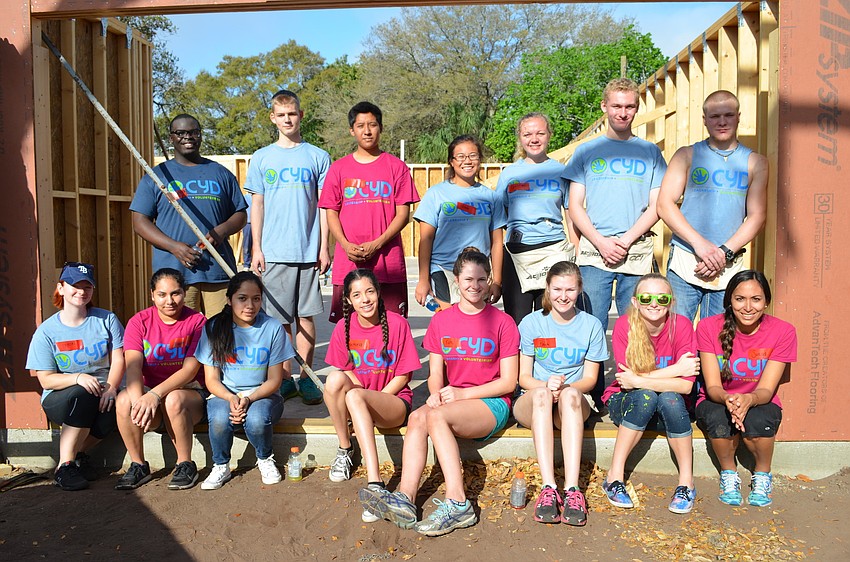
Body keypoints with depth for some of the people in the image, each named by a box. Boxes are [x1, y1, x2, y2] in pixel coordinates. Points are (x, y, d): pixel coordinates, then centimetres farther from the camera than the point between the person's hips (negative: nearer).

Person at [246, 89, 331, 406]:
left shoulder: (317, 157, 6)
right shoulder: (262, 158, 9)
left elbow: (324, 205, 5)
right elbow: (257, 205, 9)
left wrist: (324, 247, 0)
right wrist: (256, 248, 2)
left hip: (308, 250, -1)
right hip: (273, 252, 1)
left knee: (305, 315, 4)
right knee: (280, 318, 5)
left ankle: (306, 377, 15)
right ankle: (285, 378, 17)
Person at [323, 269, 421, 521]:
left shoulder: (397, 323, -8)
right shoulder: (344, 327, 0)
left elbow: (404, 375, -5)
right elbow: (346, 373, 6)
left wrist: (372, 397, -15)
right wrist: (365, 398, -12)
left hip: (394, 400, -3)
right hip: (358, 402, 3)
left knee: (355, 397, -35)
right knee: (334, 379, -29)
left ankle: (375, 482, -42)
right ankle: (344, 450, -10)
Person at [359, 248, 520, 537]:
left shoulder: (502, 322, 0)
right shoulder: (441, 321, 11)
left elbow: (509, 382, -3)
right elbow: (435, 374, 9)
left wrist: (462, 394, -12)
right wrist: (437, 394, -14)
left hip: (492, 404, -4)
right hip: (451, 402, 4)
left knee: (436, 415, -32)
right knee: (417, 417, -28)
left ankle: (457, 503, -34)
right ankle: (404, 499, -37)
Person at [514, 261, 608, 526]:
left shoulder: (591, 325, 4)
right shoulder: (531, 323, 2)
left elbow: (589, 379, 2)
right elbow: (524, 377, 0)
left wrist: (565, 386, -20)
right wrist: (545, 385, -23)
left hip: (576, 403, 0)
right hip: (532, 403, 0)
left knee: (570, 394, -36)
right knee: (541, 393, -36)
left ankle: (572, 489, -44)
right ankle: (549, 488, -44)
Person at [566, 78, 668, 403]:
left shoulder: (650, 152, 13)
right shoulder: (586, 151, 11)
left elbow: (656, 206, 6)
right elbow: (575, 206, 6)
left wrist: (627, 240, -9)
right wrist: (602, 243, -7)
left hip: (637, 252, 1)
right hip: (593, 251, 0)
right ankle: (593, 398, 8)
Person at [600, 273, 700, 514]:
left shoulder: (681, 325, -16)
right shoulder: (624, 325, -17)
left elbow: (686, 385, -23)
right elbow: (629, 378, -22)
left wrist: (638, 380, -28)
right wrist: (676, 369, -24)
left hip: (671, 405, 1)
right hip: (627, 404, -1)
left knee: (670, 398, -32)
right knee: (645, 396, -33)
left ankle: (686, 482, -17)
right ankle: (615, 476, -24)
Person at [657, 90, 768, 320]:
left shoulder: (755, 163, 10)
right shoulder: (686, 155, 6)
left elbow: (757, 216, 5)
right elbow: (665, 205, -1)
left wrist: (725, 252, -9)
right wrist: (699, 243, -12)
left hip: (729, 268, 1)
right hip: (684, 266, -1)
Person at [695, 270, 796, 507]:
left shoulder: (782, 332, -12)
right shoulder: (709, 327, -13)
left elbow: (766, 390, -16)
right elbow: (712, 386, -15)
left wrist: (749, 399, -40)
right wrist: (728, 399, -39)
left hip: (760, 403, 0)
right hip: (717, 402, 0)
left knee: (756, 420, -35)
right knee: (720, 418, -35)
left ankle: (762, 475, -1)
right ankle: (728, 473, -3)